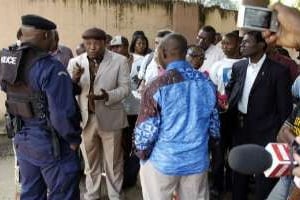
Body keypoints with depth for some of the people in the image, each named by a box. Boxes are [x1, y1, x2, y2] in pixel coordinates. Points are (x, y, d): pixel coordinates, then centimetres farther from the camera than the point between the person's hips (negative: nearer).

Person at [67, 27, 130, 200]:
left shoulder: (120, 61, -6)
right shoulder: (75, 62, 1)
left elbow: (125, 88, -8)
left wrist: (107, 96, -26)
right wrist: (74, 79, -22)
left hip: (110, 118, -2)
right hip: (85, 118, 3)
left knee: (113, 161, 13)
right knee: (90, 161, 18)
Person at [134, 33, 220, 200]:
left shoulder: (158, 86, -15)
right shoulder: (207, 83, -1)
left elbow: (146, 130, -13)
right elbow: (214, 126, 5)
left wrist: (142, 153, 5)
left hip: (163, 161, -4)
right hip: (198, 161, 4)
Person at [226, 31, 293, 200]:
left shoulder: (279, 71, -12)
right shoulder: (238, 67, 4)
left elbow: (285, 108, -10)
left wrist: (278, 134, -11)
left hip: (264, 132, -5)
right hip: (240, 127, 5)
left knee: (264, 176, 9)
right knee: (239, 171, 20)